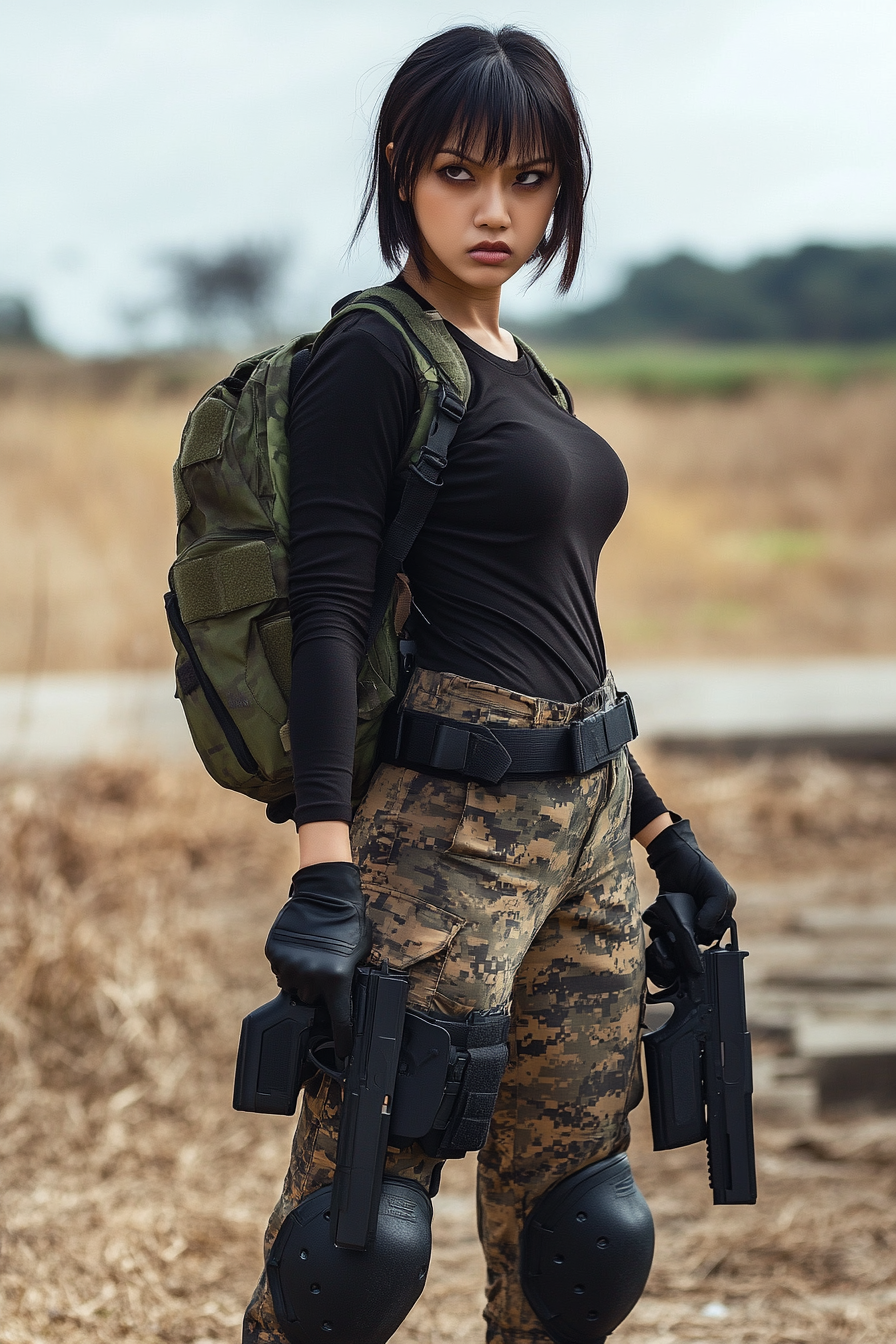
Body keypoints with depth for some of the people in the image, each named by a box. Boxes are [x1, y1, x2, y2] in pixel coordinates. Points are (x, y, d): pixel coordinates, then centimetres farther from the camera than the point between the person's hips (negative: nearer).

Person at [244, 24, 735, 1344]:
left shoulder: (519, 372, 17)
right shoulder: (374, 358, -8)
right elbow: (326, 612, -16)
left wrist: (660, 828, 23)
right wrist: (325, 867, -25)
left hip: (585, 824, 9)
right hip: (448, 825, -9)